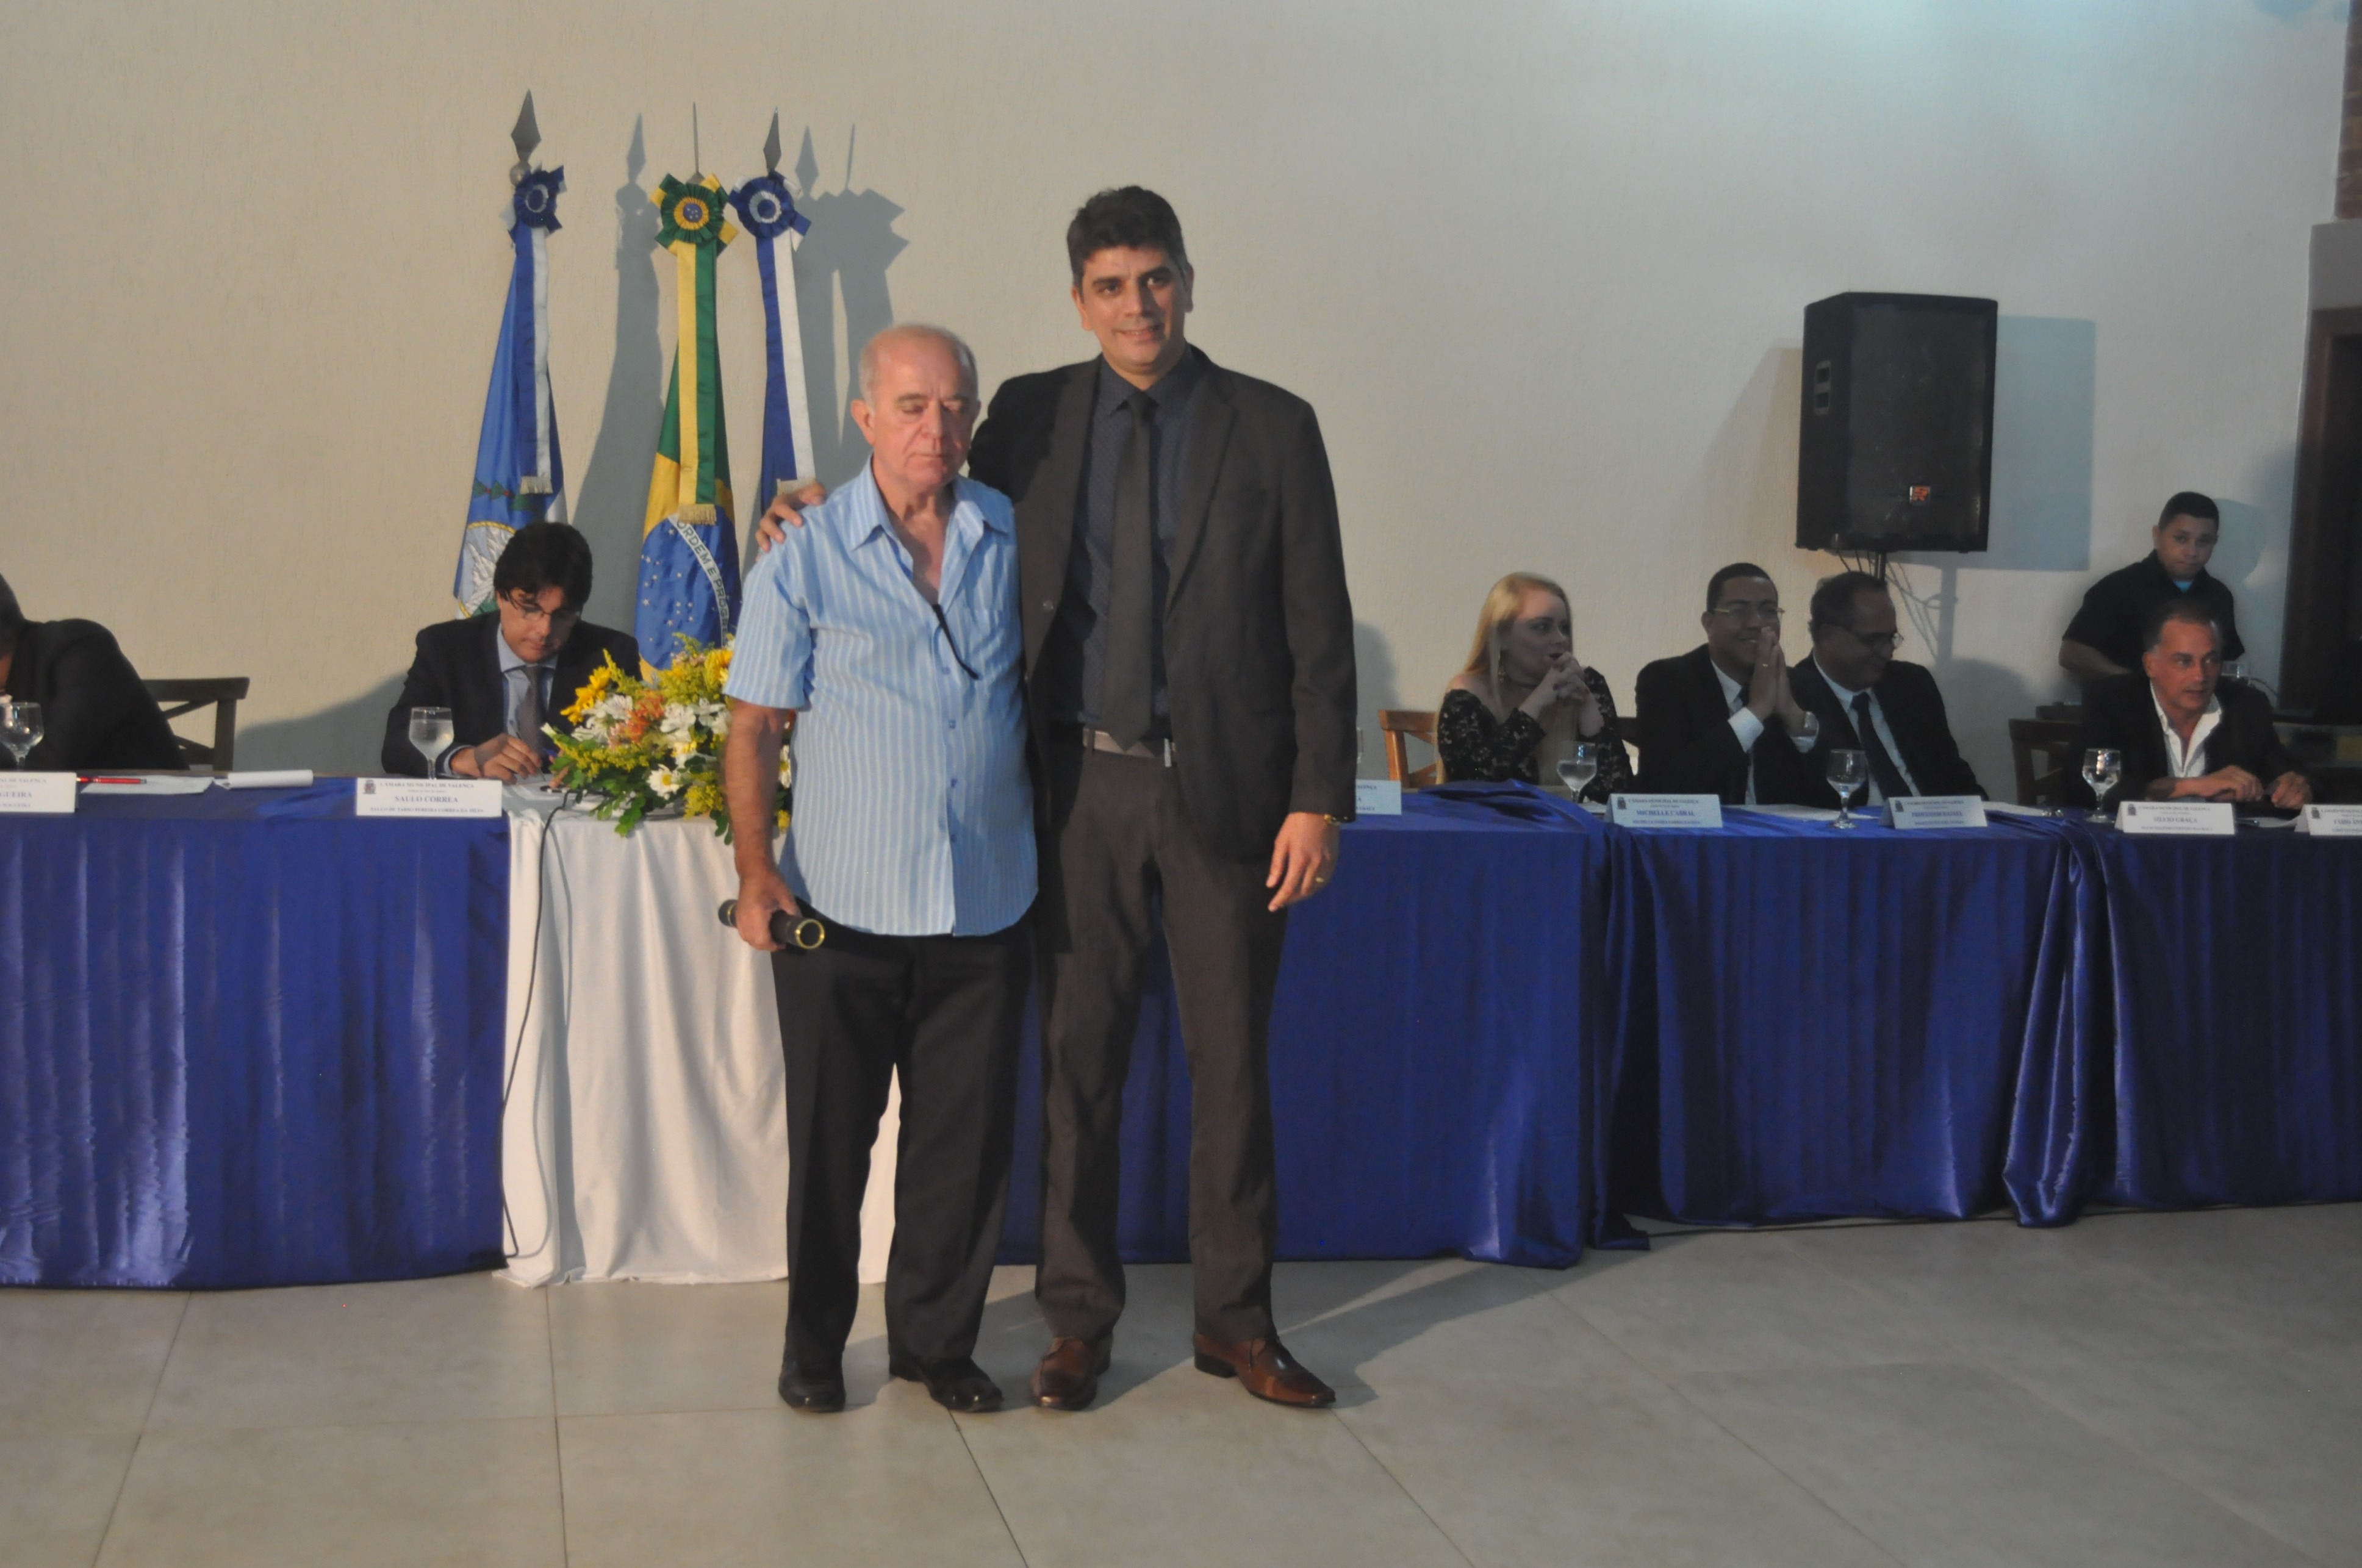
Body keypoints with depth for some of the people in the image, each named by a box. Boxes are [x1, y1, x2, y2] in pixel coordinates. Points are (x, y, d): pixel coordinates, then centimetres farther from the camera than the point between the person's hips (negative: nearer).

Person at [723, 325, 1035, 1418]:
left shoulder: (1015, 539, 6)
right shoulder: (805, 558, -2)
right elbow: (752, 725, -1)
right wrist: (755, 869, -11)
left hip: (985, 904, 2)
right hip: (840, 908, -2)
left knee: (966, 1137, 8)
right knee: (829, 1133, 7)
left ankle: (936, 1339, 24)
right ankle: (814, 1344, 24)